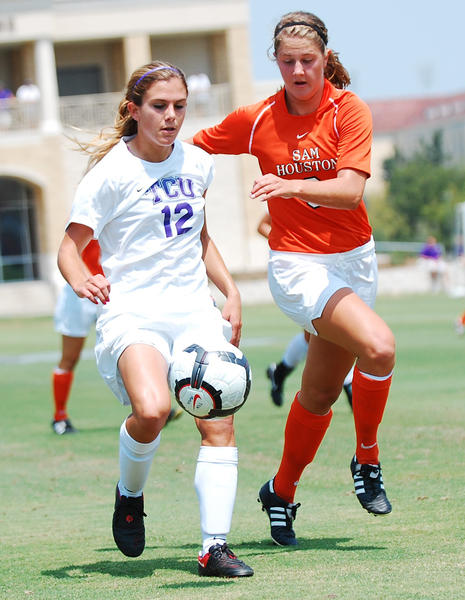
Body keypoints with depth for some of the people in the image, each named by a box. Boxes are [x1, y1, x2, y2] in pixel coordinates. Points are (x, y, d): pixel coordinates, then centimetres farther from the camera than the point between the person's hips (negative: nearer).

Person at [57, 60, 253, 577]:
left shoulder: (196, 162, 11)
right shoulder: (112, 173, -6)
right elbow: (70, 245, -5)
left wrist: (230, 291, 17)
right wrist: (81, 282, -27)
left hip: (195, 311, 5)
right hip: (132, 314, -5)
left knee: (219, 423, -12)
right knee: (152, 409, -30)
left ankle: (214, 548, -9)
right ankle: (129, 494, 1)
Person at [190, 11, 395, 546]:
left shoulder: (349, 110, -7)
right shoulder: (257, 120, -5)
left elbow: (350, 190, -19)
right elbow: (189, 148, 11)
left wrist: (293, 186, -35)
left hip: (355, 260, 3)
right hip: (298, 265, -3)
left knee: (320, 393, 10)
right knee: (378, 346, -27)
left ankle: (281, 493, 31)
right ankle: (366, 458, -6)